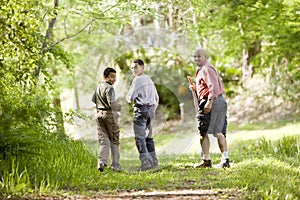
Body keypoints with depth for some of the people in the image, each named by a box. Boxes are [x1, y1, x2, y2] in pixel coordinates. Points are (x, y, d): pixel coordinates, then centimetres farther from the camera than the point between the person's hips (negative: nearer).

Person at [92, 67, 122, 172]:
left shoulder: (98, 87, 11)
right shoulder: (109, 88, -14)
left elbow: (93, 100, 21)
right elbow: (112, 104, -23)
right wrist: (119, 106, -4)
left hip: (99, 114, 6)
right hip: (110, 114, -6)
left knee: (104, 141, 5)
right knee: (114, 141, 6)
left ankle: (101, 162, -13)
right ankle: (115, 165, 8)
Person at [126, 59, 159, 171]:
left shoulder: (138, 79, -10)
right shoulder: (149, 79, 17)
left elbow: (130, 98, -11)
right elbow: (156, 97, 23)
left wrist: (129, 98, 11)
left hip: (141, 109, -9)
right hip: (150, 109, 9)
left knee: (139, 137, -9)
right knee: (148, 136, 17)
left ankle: (145, 162, -18)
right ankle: (153, 161, 18)